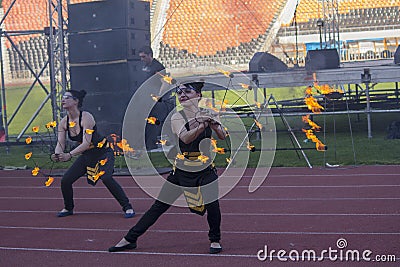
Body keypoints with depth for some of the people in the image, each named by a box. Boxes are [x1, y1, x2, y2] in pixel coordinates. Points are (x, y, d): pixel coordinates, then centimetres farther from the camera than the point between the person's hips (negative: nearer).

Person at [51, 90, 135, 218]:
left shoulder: (86, 117, -25)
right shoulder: (63, 123, -4)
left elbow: (86, 143, -31)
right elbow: (60, 143, -5)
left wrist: (69, 155, -39)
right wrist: (57, 155, -28)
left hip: (103, 152, -7)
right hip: (87, 155, 7)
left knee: (106, 178, -28)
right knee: (65, 180, -1)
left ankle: (127, 208, -16)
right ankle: (68, 208, 23)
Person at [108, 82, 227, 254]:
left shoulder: (208, 114, 2)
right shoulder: (177, 118, -3)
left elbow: (223, 136, -9)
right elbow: (186, 138, -22)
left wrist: (214, 123, -29)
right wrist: (202, 125, -39)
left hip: (205, 170, 0)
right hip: (182, 169, 0)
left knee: (212, 205, -17)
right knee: (159, 206, 1)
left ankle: (215, 240, 10)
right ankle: (130, 239, 9)